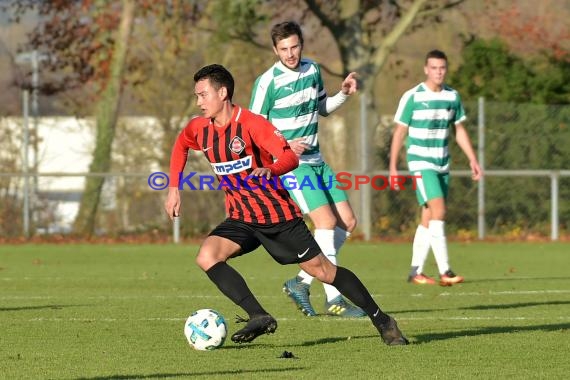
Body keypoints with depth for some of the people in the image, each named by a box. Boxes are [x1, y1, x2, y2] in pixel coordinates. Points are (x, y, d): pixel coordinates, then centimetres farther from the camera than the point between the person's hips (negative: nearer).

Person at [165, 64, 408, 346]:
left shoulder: (251, 123, -18)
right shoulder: (199, 129, 0)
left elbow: (290, 156, -24)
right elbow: (180, 146, 23)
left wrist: (270, 169, -46)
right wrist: (174, 189, 15)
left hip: (278, 215, -5)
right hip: (241, 220, 5)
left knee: (322, 270, 0)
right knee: (206, 257, -21)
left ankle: (381, 321, 15)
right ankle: (259, 317, -21)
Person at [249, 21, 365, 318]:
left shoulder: (312, 70, 6)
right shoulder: (268, 82, -14)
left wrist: (343, 94, 4)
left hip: (315, 160, 8)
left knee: (348, 222, 4)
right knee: (326, 220, -17)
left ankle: (302, 282, 11)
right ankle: (334, 299, -15)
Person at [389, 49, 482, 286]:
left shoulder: (452, 97, 6)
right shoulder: (412, 97, -8)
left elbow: (459, 130, 16)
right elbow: (400, 132, -4)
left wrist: (473, 160, 9)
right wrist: (393, 167, -5)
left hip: (442, 164, 6)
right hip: (421, 162, -6)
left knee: (429, 219, 7)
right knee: (438, 211, -19)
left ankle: (415, 272, 14)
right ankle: (444, 271, -23)